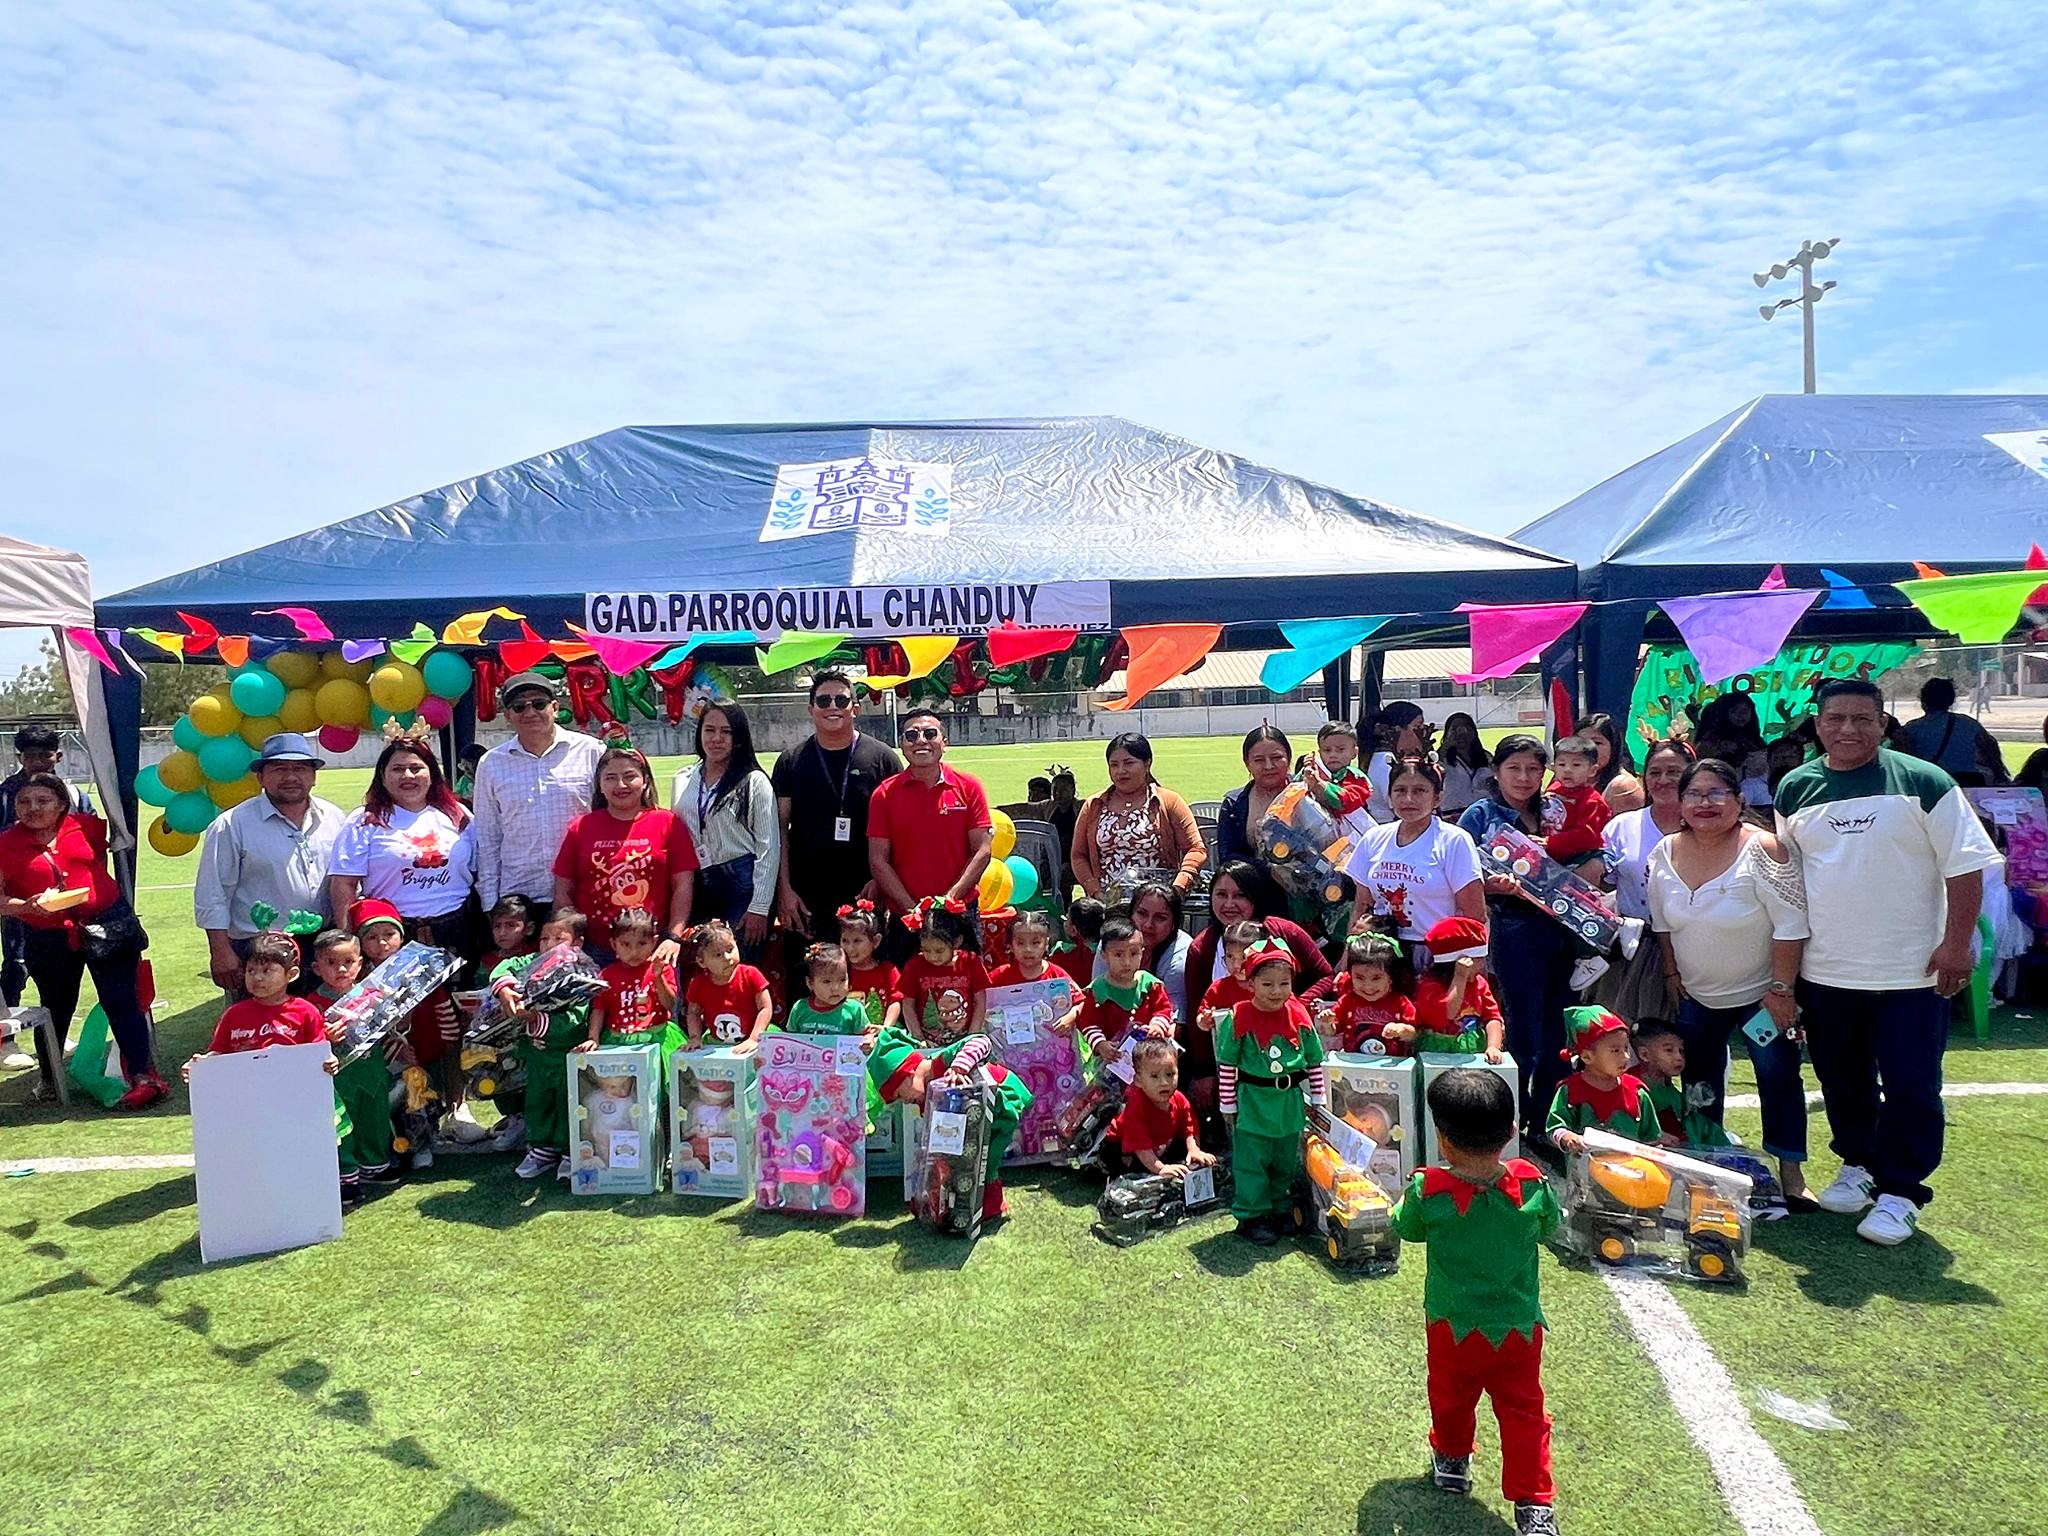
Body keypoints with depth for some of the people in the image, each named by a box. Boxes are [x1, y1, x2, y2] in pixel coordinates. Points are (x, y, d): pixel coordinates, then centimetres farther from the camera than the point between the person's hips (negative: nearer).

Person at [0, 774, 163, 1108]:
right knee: (56, 1009, 19)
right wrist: (29, 905, -19)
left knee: (121, 1002, -5)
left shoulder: (85, 827, 0)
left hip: (107, 926, -1)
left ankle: (143, 1076, -6)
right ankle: (50, 1079, 38)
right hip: (49, 940, 1)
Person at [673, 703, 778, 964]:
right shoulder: (683, 780, 10)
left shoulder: (754, 782, -3)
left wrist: (760, 908, -11)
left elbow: (769, 847, -6)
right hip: (696, 886, 4)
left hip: (742, 885, -4)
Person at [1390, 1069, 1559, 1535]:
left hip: (1453, 1326, 0)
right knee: (1523, 1411, 16)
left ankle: (1452, 1461, 46)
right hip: (1520, 1327, 1)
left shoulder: (1428, 1192, -24)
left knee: (1450, 1396, 25)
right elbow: (1550, 1226, 4)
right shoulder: (1532, 1185, -18)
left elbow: (1403, 1228, -3)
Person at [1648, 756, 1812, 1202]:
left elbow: (1791, 925, -21)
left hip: (1760, 994, -5)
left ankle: (1790, 1169, 14)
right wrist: (1672, 973, 5)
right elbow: (1661, 922, 7)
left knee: (1778, 1076, 1)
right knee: (1699, 1081, 16)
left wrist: (1781, 989, -20)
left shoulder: (1762, 850, -21)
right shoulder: (1665, 853, -5)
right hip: (1696, 997, 5)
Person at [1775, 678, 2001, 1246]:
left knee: (1910, 1087, 2)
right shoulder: (1795, 789, 4)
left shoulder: (1922, 782, -6)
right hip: (1825, 971, 4)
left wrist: (1956, 942, -11)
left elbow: (1965, 866, -6)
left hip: (1910, 972, -3)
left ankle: (1899, 1190, 15)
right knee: (1842, 1082, 16)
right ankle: (1858, 1163, 35)